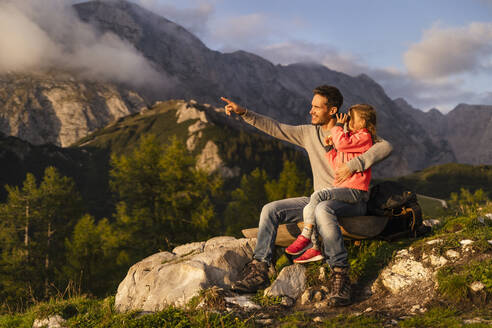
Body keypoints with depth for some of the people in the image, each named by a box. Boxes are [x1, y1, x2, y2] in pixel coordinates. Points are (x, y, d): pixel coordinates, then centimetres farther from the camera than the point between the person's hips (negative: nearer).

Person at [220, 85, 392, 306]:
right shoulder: (309, 133, 13)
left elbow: (385, 147, -16)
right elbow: (275, 128, 13)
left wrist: (353, 165, -26)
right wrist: (243, 113, 5)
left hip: (351, 200, -6)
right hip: (320, 199, 6)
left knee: (322, 209, -40)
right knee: (270, 210, -7)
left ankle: (340, 275, -36)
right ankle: (260, 269, -10)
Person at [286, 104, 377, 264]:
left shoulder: (364, 137, -3)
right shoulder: (352, 137, 26)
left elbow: (342, 143, -21)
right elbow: (337, 165, 22)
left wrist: (338, 127, -3)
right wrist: (331, 147, 10)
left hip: (354, 190, -9)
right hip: (342, 186, 9)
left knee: (317, 196, -28)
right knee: (308, 209, -7)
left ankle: (305, 237, -23)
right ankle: (314, 249, -7)